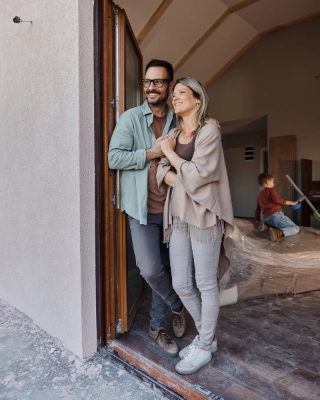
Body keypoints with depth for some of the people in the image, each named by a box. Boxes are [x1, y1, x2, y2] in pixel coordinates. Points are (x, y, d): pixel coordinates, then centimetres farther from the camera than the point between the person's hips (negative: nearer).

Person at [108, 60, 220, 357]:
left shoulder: (177, 122, 9)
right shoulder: (130, 118, -2)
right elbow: (114, 157, -10)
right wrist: (152, 153, -16)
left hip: (171, 208, 4)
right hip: (143, 209, -3)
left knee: (166, 269, 12)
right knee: (151, 270, -7)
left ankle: (157, 326, 34)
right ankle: (176, 305, 27)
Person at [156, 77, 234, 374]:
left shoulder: (209, 132, -5)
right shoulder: (173, 135, 14)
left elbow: (196, 174, -16)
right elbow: (162, 172, 5)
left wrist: (170, 152, -5)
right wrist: (183, 180, -13)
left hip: (203, 217, -6)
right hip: (177, 217, 7)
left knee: (206, 285, 6)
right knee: (181, 284, 11)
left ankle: (205, 347, 26)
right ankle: (207, 335, 34)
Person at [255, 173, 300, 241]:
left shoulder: (260, 195, 27)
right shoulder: (270, 189, 7)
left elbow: (257, 210, 27)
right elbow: (277, 200, -11)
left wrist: (258, 221, 37)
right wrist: (291, 203, -4)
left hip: (267, 218, 7)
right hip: (275, 214, -7)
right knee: (295, 228, -5)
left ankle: (266, 225, 3)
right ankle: (277, 233, -29)